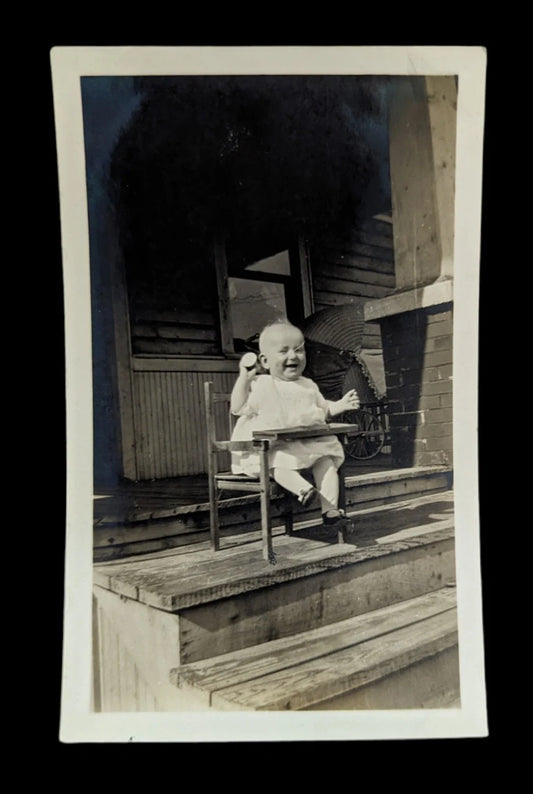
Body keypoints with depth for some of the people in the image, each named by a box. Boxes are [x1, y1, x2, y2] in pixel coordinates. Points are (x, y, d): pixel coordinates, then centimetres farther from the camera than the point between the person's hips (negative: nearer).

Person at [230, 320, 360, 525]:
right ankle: (303, 488, -54)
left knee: (326, 459, -16)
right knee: (279, 463, -33)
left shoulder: (308, 386, 17)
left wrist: (340, 405, 6)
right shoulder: (261, 385, 1)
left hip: (309, 443, 4)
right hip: (272, 446, -4)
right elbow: (238, 409, -8)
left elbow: (324, 409, 26)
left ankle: (330, 509, -19)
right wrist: (244, 378, -16)